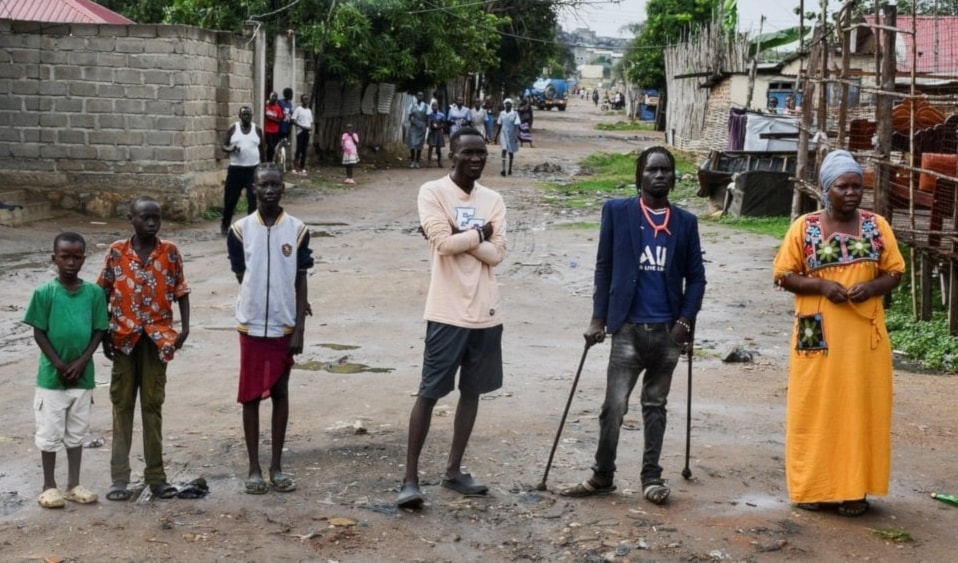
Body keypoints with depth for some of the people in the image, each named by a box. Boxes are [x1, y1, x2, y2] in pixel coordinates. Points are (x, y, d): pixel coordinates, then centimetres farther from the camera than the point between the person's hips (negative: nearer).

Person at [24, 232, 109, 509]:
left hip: (83, 375, 2)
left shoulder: (94, 292, -3)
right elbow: (39, 332, -6)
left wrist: (82, 361, -10)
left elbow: (99, 331, 1)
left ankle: (74, 484, 23)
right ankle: (49, 486, 18)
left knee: (77, 432, 13)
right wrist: (59, 364, -11)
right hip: (51, 376, -2)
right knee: (50, 433, 6)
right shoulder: (44, 292, -9)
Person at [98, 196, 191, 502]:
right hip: (124, 337, 0)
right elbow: (104, 294, 3)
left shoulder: (170, 252, -1)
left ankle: (156, 474, 13)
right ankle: (119, 477, 10)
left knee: (153, 405, 7)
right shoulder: (116, 251, -2)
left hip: (158, 337, 0)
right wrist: (103, 332, -1)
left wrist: (184, 327, -8)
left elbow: (181, 292, 3)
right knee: (122, 404, 6)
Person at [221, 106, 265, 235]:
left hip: (253, 169, 1)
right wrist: (230, 149, -21)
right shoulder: (233, 129, 1)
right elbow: (224, 146, 3)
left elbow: (262, 149, 10)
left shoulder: (257, 129, 4)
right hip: (236, 169, 0)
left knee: (254, 199, -4)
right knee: (230, 198, 5)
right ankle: (225, 225, 20)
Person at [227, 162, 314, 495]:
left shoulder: (297, 230, -3)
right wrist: (258, 302, 2)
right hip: (251, 325, 0)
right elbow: (241, 277, 5)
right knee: (250, 396, 5)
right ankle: (254, 468, 15)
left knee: (280, 394, 8)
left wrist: (299, 328, -5)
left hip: (284, 326, 0)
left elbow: (300, 282, -2)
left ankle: (277, 466, 17)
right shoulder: (241, 230, -4)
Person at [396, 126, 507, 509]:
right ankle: (410, 478, 3)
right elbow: (443, 243, -19)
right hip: (448, 312, -6)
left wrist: (459, 235, -12)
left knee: (472, 391, 11)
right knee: (429, 393, -3)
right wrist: (479, 233, -5)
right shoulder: (432, 192, -5)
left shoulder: (493, 200, 9)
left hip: (486, 312, 6)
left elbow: (496, 255, -3)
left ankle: (453, 471, 22)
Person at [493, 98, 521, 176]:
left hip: (511, 135, -1)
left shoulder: (515, 114, -5)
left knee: (511, 152, 10)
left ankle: (510, 169, 23)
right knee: (504, 150, -13)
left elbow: (516, 125, -10)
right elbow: (499, 125, 11)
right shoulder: (502, 113, 5)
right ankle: (503, 169, -20)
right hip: (503, 134, 1)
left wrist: (516, 135, -19)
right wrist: (496, 135, 11)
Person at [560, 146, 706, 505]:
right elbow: (604, 267, 2)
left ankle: (651, 476, 20)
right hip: (628, 328, -2)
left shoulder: (685, 222, 6)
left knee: (655, 406, 12)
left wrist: (685, 322, -4)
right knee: (615, 406, -4)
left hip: (668, 331, 2)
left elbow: (695, 277, 7)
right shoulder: (617, 212, 1)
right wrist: (598, 318, -2)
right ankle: (602, 476, 10)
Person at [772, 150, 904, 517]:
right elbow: (783, 275, -1)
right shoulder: (804, 227, -1)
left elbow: (894, 272, 7)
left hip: (864, 336, 2)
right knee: (816, 410, 3)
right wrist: (822, 285, -16)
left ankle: (853, 489, 14)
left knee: (860, 409, 5)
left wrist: (872, 286, -14)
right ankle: (813, 486, 14)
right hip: (819, 336, -2)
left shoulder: (877, 226, 5)